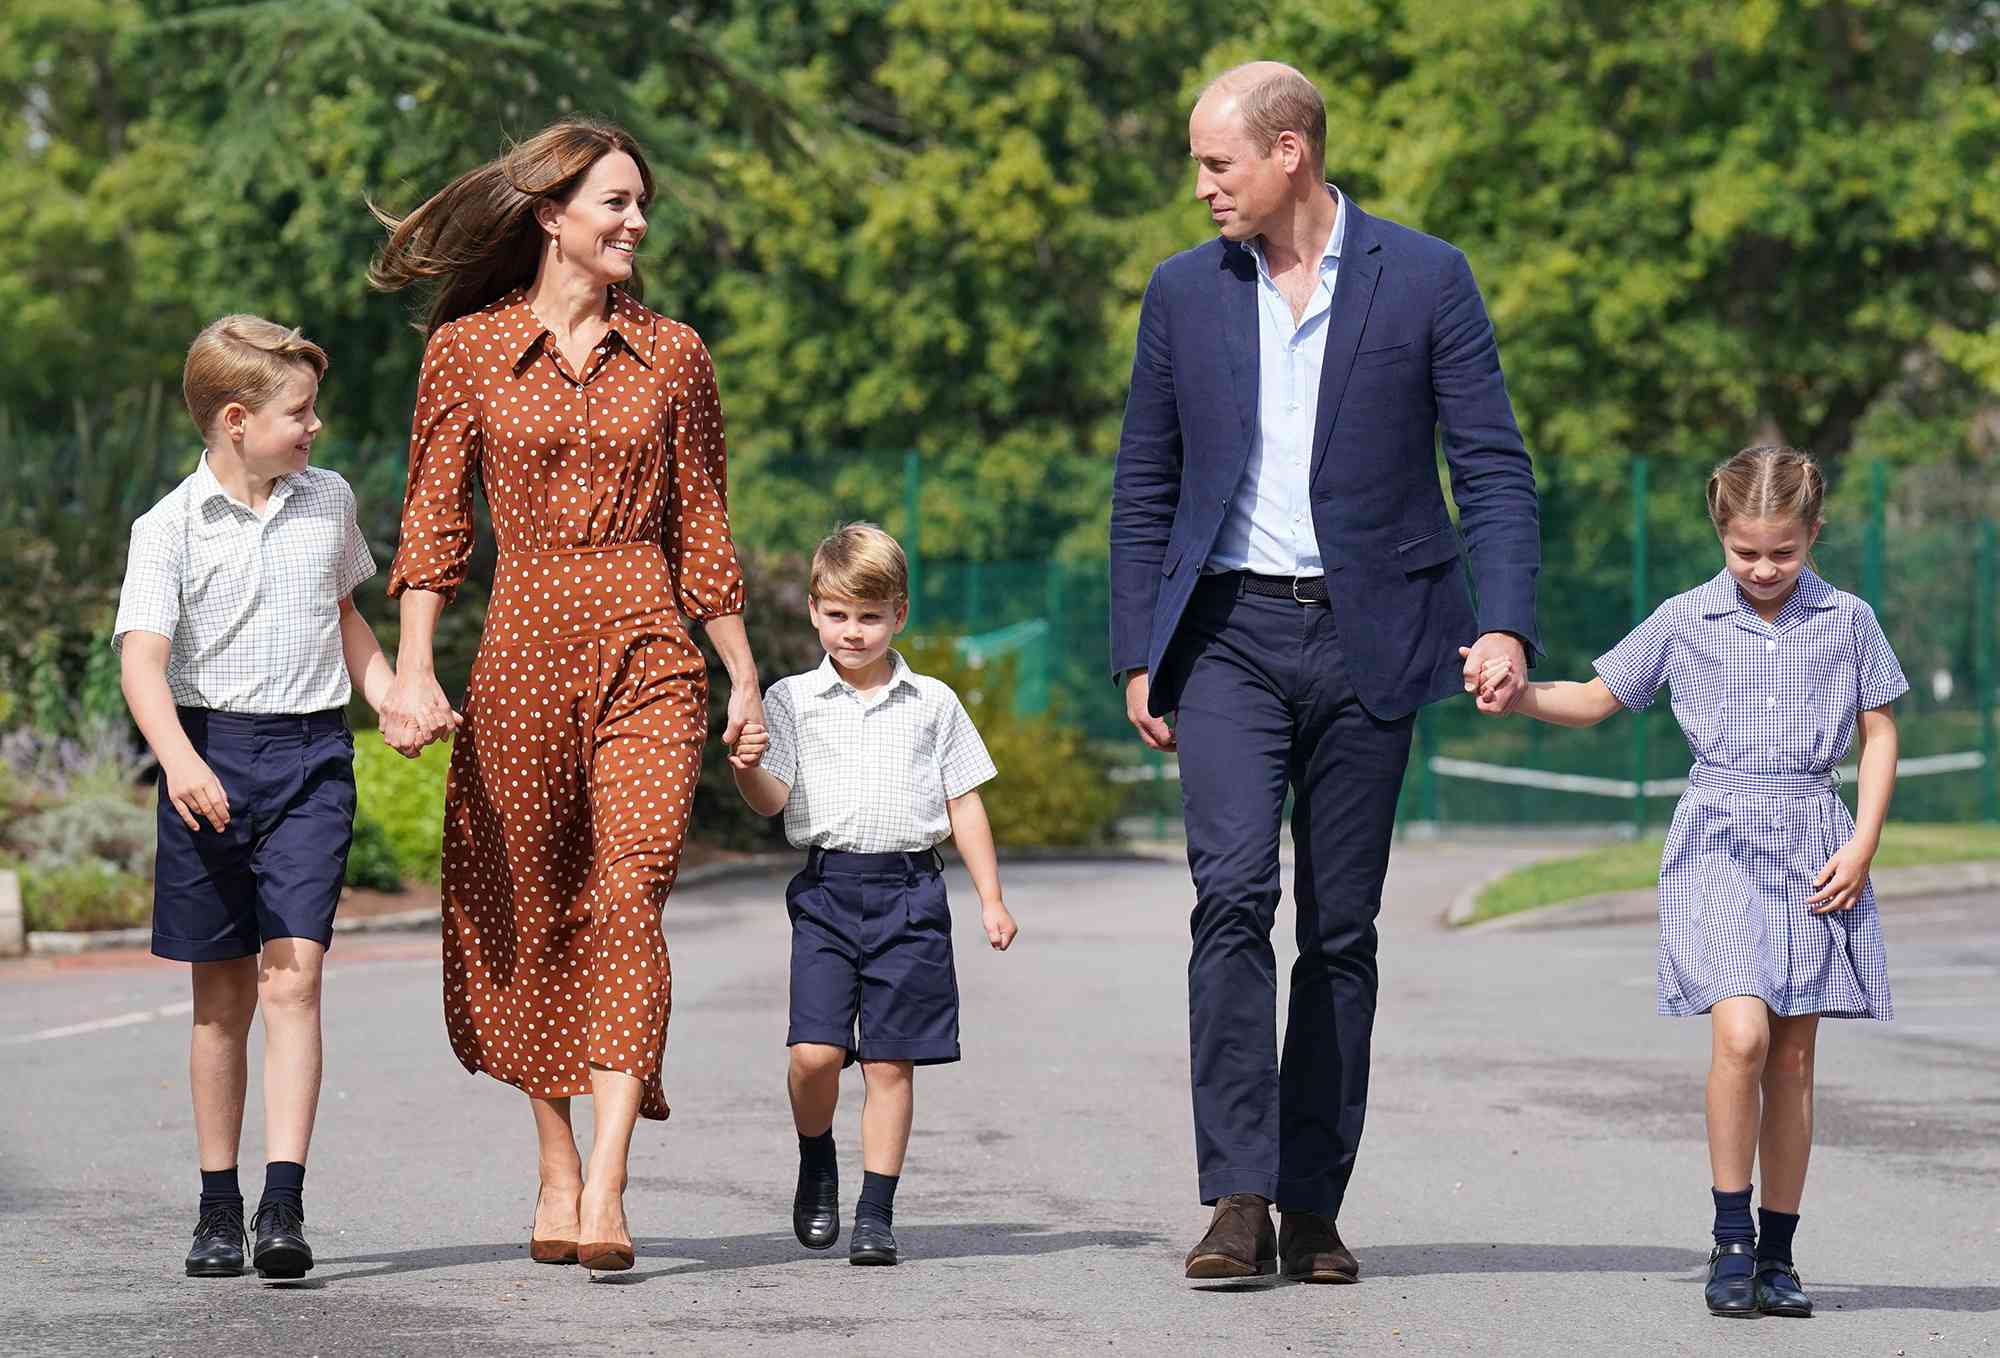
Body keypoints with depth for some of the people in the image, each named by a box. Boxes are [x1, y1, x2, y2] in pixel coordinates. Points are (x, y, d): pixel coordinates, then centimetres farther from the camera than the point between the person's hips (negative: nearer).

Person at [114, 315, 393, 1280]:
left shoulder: (328, 501, 9)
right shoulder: (171, 527, -5)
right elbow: (142, 657, -15)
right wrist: (179, 759, -31)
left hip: (312, 755, 2)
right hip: (212, 752, -2)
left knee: (292, 978, -11)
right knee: (221, 994, 6)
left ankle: (284, 1205, -17)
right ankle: (217, 1208, 17)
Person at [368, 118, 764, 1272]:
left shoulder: (671, 355, 9)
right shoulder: (469, 348, 5)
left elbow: (703, 527, 13)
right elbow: (434, 519, 3)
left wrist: (746, 676, 12)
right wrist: (412, 670, -6)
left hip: (648, 654, 0)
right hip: (524, 648, 0)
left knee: (628, 898, -15)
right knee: (525, 914, 6)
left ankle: (608, 1192, -21)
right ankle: (558, 1171, 21)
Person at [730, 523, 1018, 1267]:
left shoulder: (932, 703, 8)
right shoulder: (792, 700, 6)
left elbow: (964, 802, 12)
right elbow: (772, 800, -1)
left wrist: (990, 898, 8)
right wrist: (749, 768, -23)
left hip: (908, 890, 0)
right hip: (825, 889, 0)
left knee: (890, 1061, 0)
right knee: (814, 1051, -13)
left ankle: (877, 1212, 7)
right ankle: (816, 1164, 15)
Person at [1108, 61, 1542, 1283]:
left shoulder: (1425, 280, 0)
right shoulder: (1184, 291, 8)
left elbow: (1494, 465, -1)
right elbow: (1145, 485, 13)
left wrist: (1506, 624, -14)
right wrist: (1140, 656, 7)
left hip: (1366, 637, -1)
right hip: (1230, 632, 1)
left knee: (1341, 931, 3)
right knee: (1233, 892, -16)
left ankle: (1314, 1207, 12)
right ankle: (1239, 1203, -18)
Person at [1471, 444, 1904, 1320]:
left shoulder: (1847, 623, 5)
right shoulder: (1685, 621, 3)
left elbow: (1879, 734, 10)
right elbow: (1596, 700, 10)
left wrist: (1863, 843, -1)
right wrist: (1521, 694, -9)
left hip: (1815, 849, 2)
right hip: (1718, 843, -2)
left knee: (1794, 1059, 4)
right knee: (1741, 1034, -19)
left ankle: (1777, 1252, 13)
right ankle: (1730, 1238, -8)